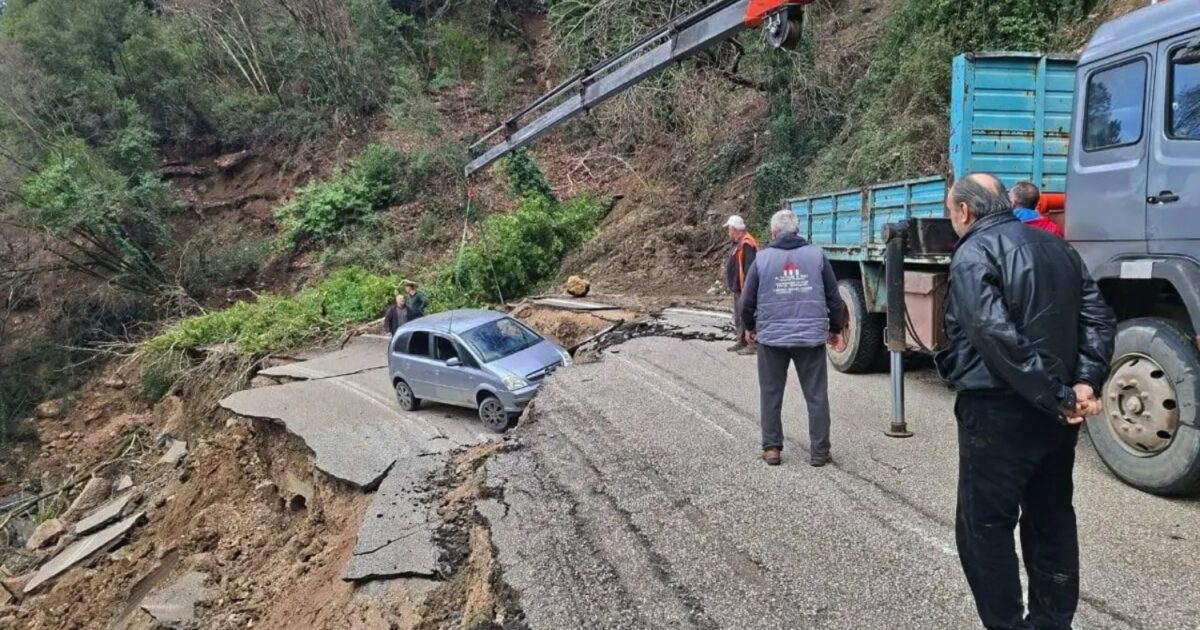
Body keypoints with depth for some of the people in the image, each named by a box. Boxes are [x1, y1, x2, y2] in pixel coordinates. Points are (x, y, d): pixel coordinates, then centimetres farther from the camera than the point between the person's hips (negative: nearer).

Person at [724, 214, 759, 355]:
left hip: (744, 288, -11)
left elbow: (749, 268, -24)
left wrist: (746, 287, -26)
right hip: (738, 288, 11)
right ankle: (741, 341, 25)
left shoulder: (746, 244, -18)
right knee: (739, 316, 16)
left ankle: (752, 344, -2)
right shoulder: (739, 243, 15)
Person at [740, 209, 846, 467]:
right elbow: (833, 296, 7)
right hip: (811, 336, 1)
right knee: (816, 395, 8)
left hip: (772, 337, 0)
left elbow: (748, 299, 4)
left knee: (771, 395, 11)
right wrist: (836, 329, 20)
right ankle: (819, 451, 11)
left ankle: (772, 448, 15)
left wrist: (749, 327, 22)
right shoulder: (816, 255, 3)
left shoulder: (763, 258, 0)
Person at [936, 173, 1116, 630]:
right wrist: (1085, 382, -4)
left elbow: (998, 337, -24)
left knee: (984, 527, 3)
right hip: (1056, 414, 8)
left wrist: (1057, 396, -19)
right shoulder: (1057, 248, 14)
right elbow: (1099, 318, 6)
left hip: (998, 412, -8)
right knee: (1052, 521, 18)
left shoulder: (974, 253, -12)